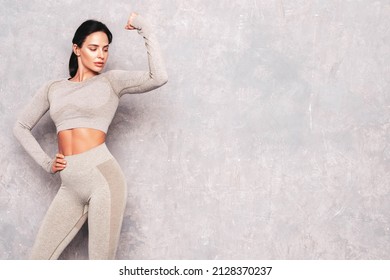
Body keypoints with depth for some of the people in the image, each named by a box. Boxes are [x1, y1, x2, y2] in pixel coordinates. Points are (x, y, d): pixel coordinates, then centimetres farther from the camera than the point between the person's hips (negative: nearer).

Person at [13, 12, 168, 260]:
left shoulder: (112, 80, 5)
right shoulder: (53, 88, 16)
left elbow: (159, 77, -11)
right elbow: (21, 127, 24)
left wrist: (145, 28, -7)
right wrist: (46, 163, 11)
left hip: (102, 177, -4)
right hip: (71, 186, 5)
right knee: (39, 260, 6)